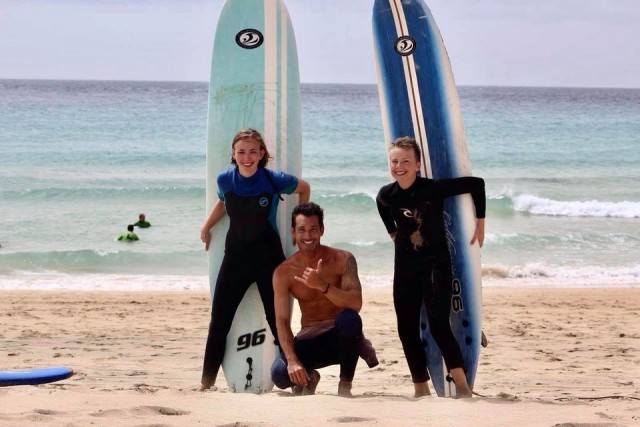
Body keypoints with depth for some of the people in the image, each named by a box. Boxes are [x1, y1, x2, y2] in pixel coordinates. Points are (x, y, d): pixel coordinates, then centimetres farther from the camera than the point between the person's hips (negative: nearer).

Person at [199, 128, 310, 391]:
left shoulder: (274, 180, -13)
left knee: (277, 319, -1)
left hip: (268, 256, -3)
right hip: (235, 255, 3)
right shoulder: (225, 180, -6)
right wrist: (206, 227, 12)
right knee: (219, 319, 3)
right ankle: (207, 381, 12)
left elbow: (304, 188, 6)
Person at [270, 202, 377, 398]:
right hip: (310, 340, 1)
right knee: (280, 374, -28)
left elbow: (355, 304, -24)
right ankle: (307, 378, 12)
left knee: (349, 318, -37)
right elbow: (282, 321, -12)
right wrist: (292, 360, -28)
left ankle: (345, 385, -15)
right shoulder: (283, 272, -8)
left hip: (341, 335, -1)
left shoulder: (342, 260, -11)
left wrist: (323, 286, -40)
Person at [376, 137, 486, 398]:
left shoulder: (434, 189, -16)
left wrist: (480, 222, -6)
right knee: (407, 330, 5)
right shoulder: (386, 195, -3)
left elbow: (476, 184, -10)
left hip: (436, 264, -5)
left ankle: (462, 386, -16)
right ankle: (421, 389, 17)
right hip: (405, 268, 5)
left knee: (438, 324, -19)